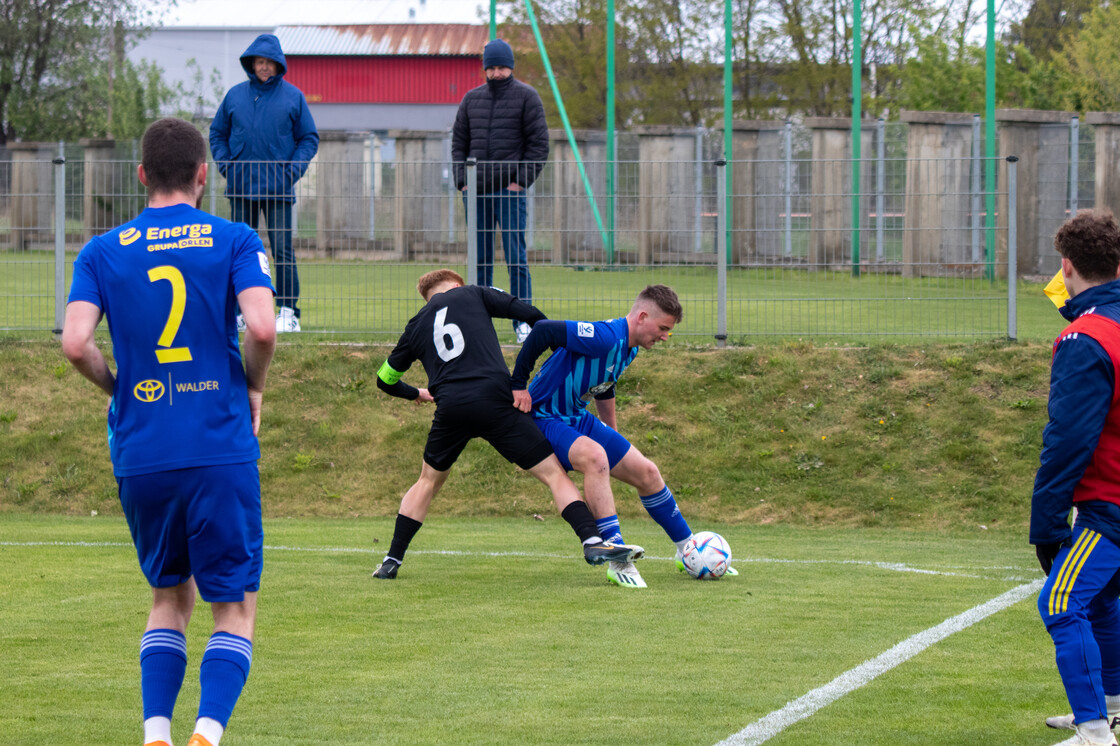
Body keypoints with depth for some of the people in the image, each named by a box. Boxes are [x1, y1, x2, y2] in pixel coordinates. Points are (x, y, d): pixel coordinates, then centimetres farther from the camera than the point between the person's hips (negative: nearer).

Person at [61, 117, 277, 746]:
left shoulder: (103, 251, 5)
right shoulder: (234, 241, 0)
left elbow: (76, 343, -8)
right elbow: (262, 328, -14)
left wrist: (118, 387, 11)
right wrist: (253, 389, 4)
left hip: (139, 455, 3)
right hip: (221, 451, -3)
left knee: (169, 598, 20)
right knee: (236, 606, 5)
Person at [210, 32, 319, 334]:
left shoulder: (293, 97, 3)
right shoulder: (235, 96, 8)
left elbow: (309, 138, 7)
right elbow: (217, 133, 17)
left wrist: (294, 168, -7)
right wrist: (224, 163, 1)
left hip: (279, 188, -2)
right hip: (241, 188, 2)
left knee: (283, 250, -6)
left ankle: (288, 311, -4)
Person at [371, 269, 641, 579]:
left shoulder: (415, 327, 24)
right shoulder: (470, 295, 16)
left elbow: (385, 379, 34)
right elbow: (528, 313, 6)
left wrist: (416, 393, 54)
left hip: (450, 408, 3)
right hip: (493, 399, -3)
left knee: (428, 481, 26)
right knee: (553, 473, 0)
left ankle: (392, 561, 24)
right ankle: (592, 542, -17)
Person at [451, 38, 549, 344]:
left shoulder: (526, 97, 2)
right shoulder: (472, 99, 14)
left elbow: (539, 143, -1)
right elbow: (459, 142, 16)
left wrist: (521, 181, -9)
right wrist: (462, 181, 4)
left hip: (510, 190, -4)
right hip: (476, 192, 4)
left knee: (516, 257, -7)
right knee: (479, 258, 6)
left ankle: (522, 321, -4)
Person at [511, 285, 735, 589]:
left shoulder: (629, 349, 6)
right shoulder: (606, 337, -26)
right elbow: (544, 331, -31)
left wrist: (614, 436, 31)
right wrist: (518, 385, -25)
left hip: (578, 419, 10)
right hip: (543, 418, -10)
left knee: (646, 472, 7)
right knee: (595, 457, -37)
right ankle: (618, 561, -35)